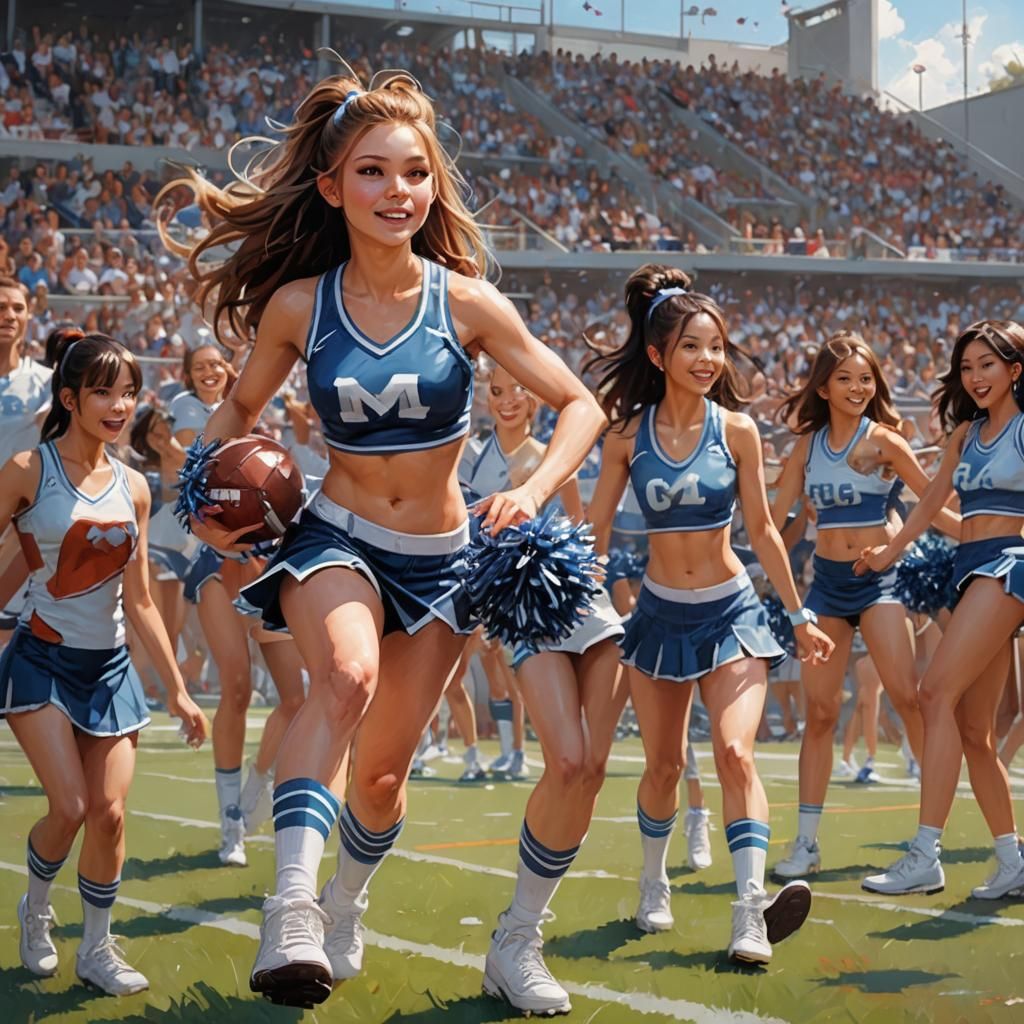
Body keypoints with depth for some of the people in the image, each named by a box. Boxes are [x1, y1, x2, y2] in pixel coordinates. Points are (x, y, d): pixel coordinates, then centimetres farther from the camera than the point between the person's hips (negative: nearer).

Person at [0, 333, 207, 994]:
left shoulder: (133, 488, 5)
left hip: (110, 667, 4)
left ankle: (97, 949, 17)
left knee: (110, 811, -2)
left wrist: (177, 690, 9)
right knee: (69, 807, -14)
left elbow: (139, 602, 10)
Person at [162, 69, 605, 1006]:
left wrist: (532, 491, -24)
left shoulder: (466, 302, -12)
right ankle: (290, 911, -43)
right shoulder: (298, 306, -9)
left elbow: (582, 407, -7)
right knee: (346, 676, -36)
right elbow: (239, 411, 8)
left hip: (441, 559, 2)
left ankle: (346, 907, 44)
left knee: (383, 773, 12)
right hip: (334, 540, -1)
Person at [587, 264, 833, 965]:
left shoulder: (737, 430, -3)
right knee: (664, 765, 10)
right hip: (659, 614, 1)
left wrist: (799, 614, 7)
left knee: (735, 752, -19)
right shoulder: (628, 435, -3)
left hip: (733, 612, -1)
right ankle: (654, 889, 33)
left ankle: (751, 913, -24)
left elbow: (761, 529, 5)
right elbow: (596, 528, 2)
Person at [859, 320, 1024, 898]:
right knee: (973, 731, 3)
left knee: (938, 694, -21)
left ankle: (926, 856, -26)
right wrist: (890, 552, 26)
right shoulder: (966, 432, 18)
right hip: (972, 569, 8)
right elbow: (932, 502, 27)